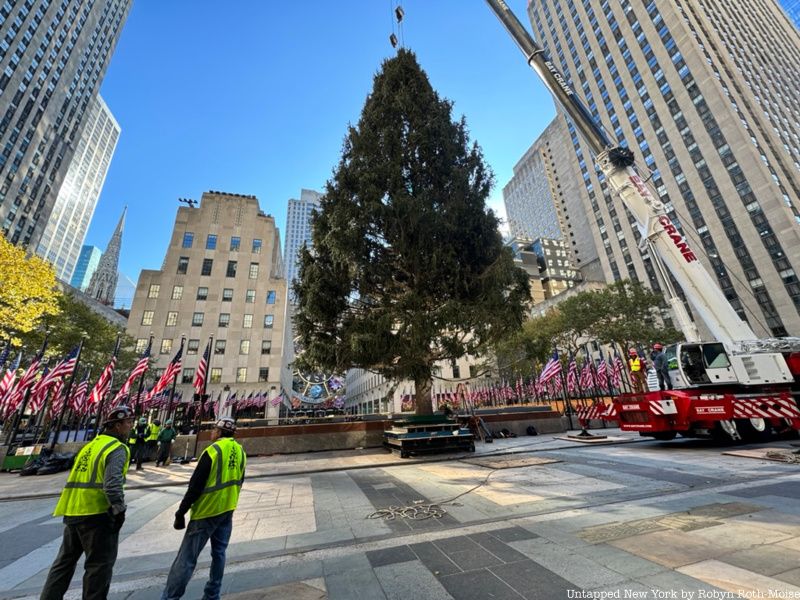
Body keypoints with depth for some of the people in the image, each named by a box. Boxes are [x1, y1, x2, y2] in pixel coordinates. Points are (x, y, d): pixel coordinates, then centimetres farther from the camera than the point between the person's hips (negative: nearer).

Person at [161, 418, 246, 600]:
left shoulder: (213, 451, -18)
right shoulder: (240, 451, 2)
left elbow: (195, 486, -16)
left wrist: (181, 513, -6)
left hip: (207, 511, -6)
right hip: (228, 510, 6)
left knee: (187, 558, 4)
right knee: (219, 553, 18)